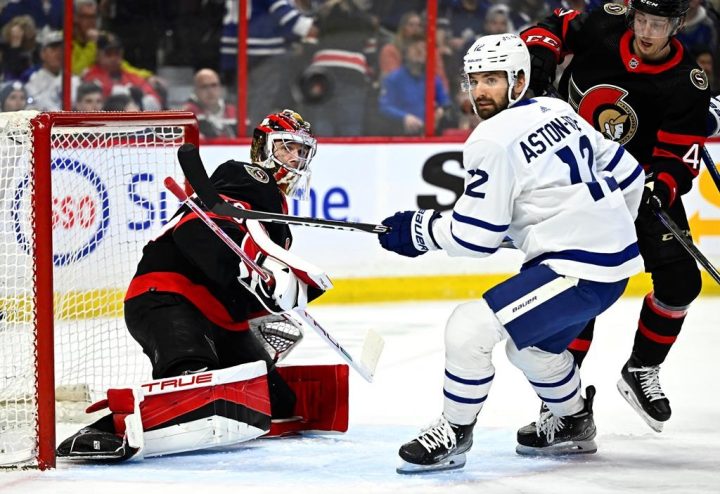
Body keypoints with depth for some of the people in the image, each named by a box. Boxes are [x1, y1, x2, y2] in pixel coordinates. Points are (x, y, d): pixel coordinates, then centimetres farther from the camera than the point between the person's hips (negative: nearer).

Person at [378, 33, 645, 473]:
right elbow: (626, 172, 19)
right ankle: (574, 424, 47)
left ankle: (454, 435, 1)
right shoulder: (557, 111, 12)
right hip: (616, 258, 10)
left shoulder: (493, 140, -14)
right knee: (531, 345, 30)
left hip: (579, 269, -10)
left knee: (469, 329, -12)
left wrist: (417, 230, 1)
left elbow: (475, 235, -14)